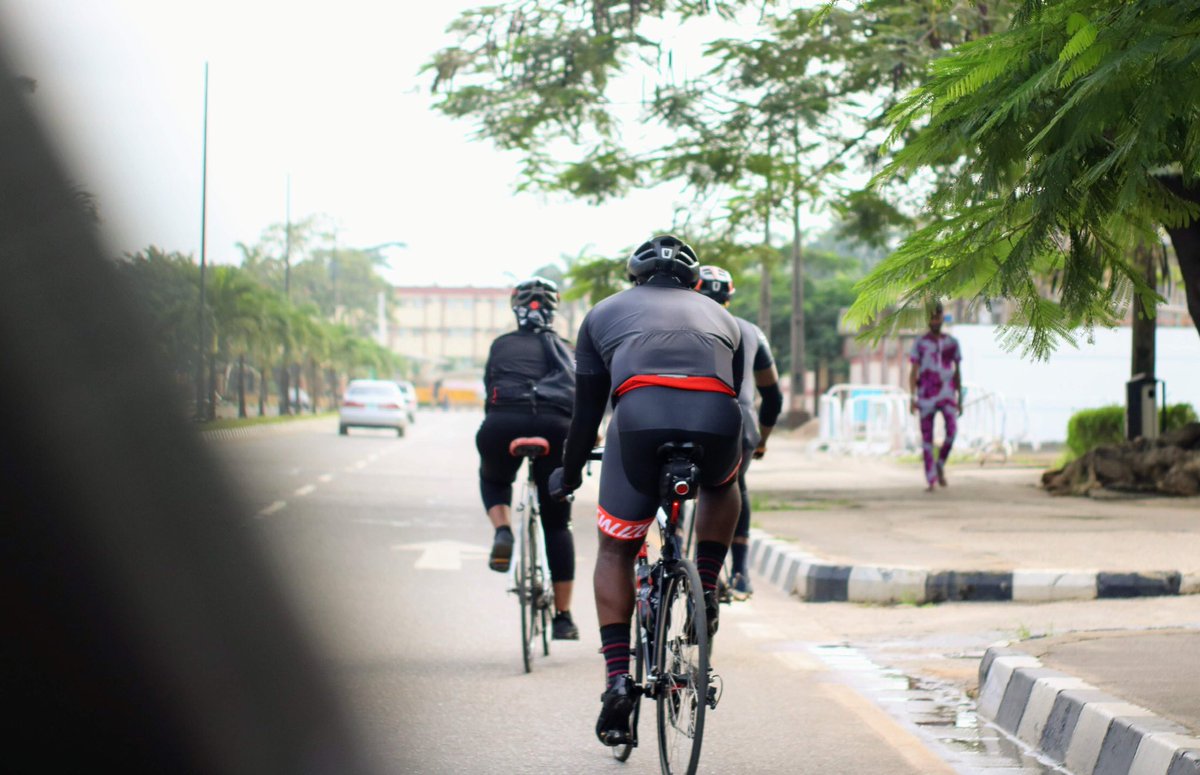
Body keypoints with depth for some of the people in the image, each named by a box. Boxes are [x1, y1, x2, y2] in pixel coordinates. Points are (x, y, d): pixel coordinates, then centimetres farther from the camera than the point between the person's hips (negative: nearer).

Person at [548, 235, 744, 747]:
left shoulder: (606, 312, 32)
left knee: (616, 550, 19)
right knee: (723, 484, 39)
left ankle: (617, 677, 7)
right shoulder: (720, 316, 36)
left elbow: (586, 410, 33)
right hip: (715, 418, 1)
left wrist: (568, 475, 47)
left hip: (639, 415, -1)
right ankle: (706, 588, 22)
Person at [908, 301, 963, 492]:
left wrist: (960, 399, 8)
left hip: (947, 394, 1)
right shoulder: (919, 343, 3)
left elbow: (958, 372, 11)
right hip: (925, 396, -1)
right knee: (927, 437, -1)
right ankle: (931, 480, 3)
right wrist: (912, 398, -11)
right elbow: (913, 372, -1)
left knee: (952, 429, -20)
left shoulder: (952, 343, 7)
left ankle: (940, 464, 4)